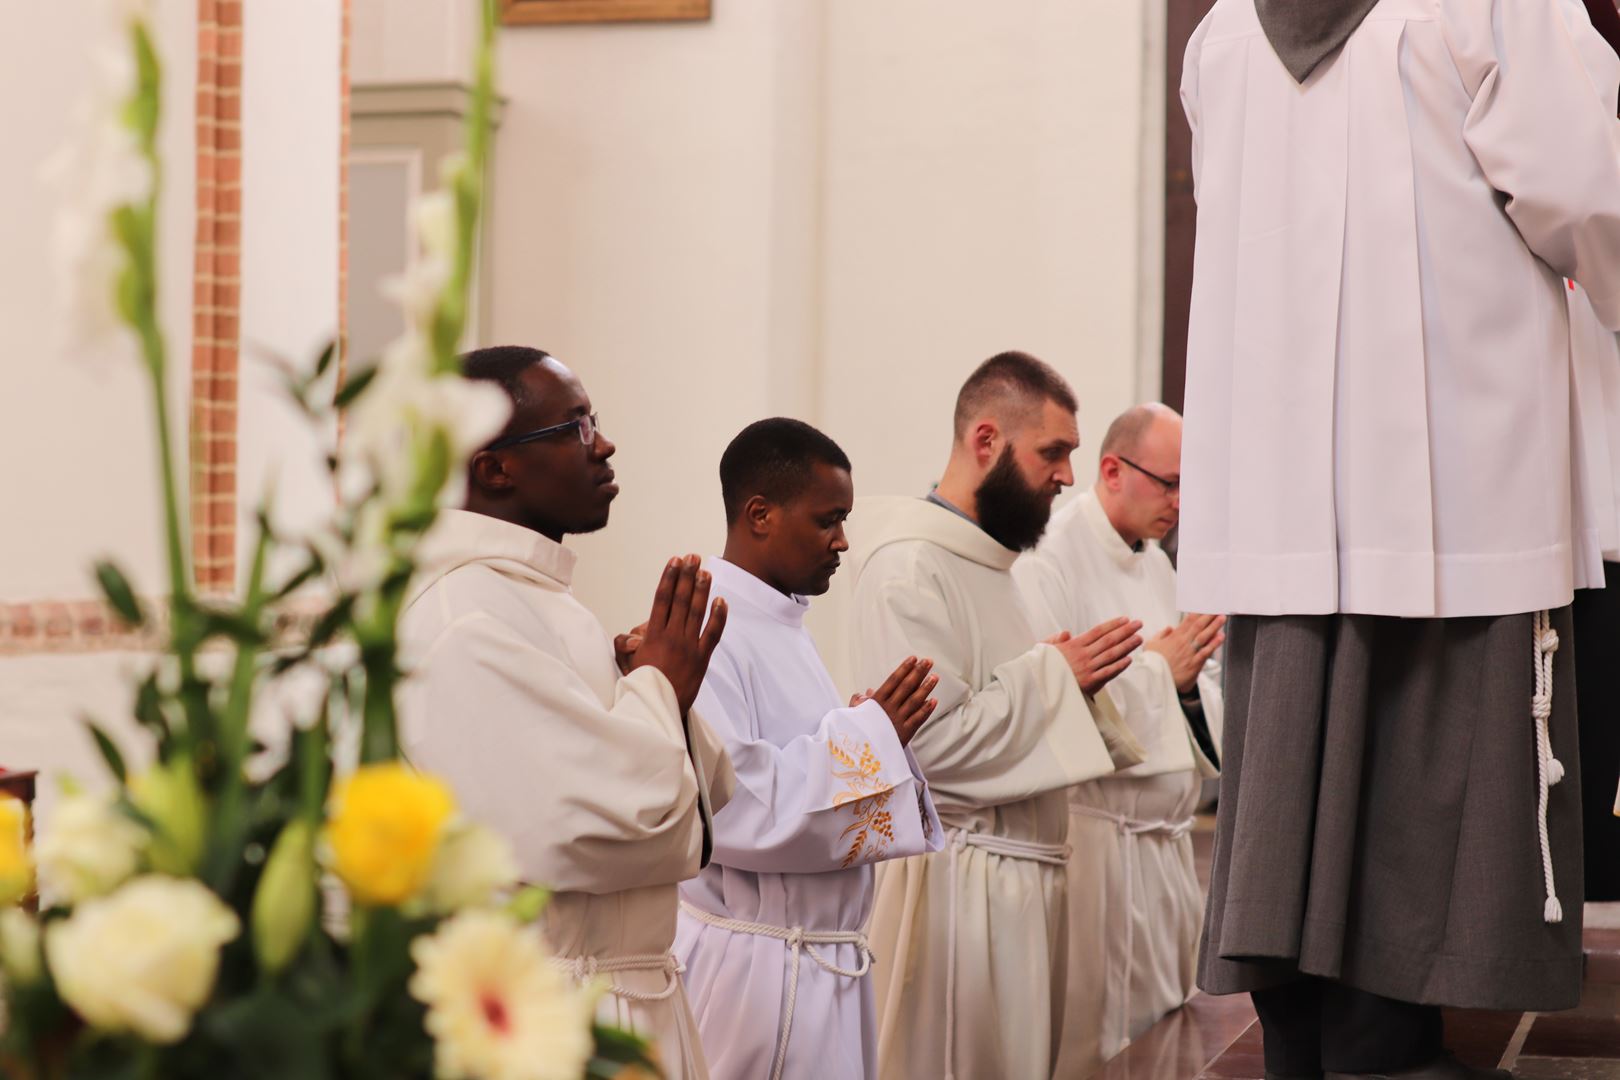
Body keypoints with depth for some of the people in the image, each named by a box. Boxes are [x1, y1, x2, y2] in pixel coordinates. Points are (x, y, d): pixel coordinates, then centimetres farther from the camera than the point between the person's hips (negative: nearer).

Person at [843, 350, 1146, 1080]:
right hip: (961, 880, -9)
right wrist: (1056, 674, -14)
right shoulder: (909, 568, -15)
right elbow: (932, 743, -24)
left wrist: (1073, 682, 3)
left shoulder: (989, 559, 15)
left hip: (1023, 877, 9)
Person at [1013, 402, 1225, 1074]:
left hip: (1166, 840, 9)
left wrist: (1191, 682, -4)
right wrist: (1155, 668, -15)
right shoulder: (1048, 560, -13)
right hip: (1093, 837, -9)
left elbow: (1208, 700, 20)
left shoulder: (1157, 564, 15)